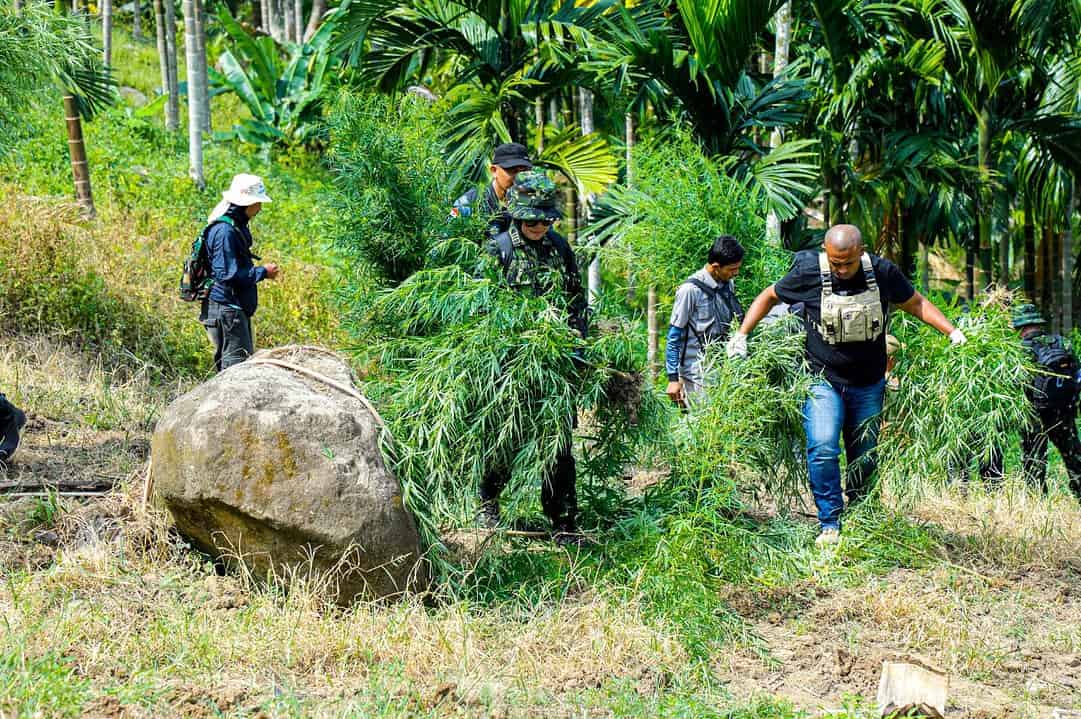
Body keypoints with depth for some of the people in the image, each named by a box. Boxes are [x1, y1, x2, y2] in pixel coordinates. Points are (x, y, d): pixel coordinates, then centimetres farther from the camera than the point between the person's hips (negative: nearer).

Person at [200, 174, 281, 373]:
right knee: (238, 363, -11)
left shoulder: (237, 227, 14)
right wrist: (262, 272, -13)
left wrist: (262, 271, 11)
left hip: (237, 309, 11)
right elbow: (228, 275, -22)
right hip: (226, 309, -11)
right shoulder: (224, 231, -18)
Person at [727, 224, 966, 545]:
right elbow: (769, 297, 6)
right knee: (823, 449, -21)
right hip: (824, 382, -2)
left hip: (869, 386, 2)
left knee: (865, 458, 9)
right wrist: (741, 334, -1)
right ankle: (830, 525, -14)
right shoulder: (809, 272, -11)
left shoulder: (882, 272, -6)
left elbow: (915, 303, 10)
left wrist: (952, 332, 2)